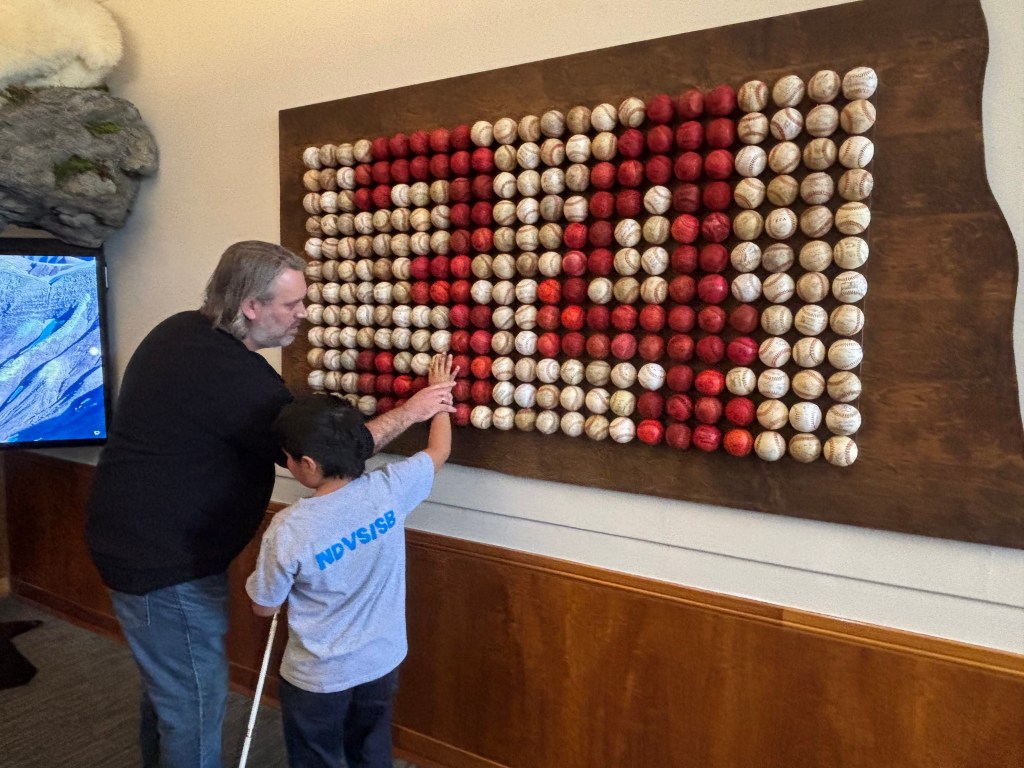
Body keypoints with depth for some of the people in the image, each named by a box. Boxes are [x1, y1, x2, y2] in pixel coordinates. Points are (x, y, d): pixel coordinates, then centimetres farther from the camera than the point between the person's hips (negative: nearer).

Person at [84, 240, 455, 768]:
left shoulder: (182, 331, 2)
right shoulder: (231, 373, -28)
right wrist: (410, 411, -11)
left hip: (136, 541, 10)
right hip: (167, 564, -10)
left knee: (167, 683, 26)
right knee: (196, 705, 6)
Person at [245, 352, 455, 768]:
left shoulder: (289, 529, -27)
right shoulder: (389, 489, -19)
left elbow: (264, 606, -11)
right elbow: (439, 450, 0)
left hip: (317, 678, -3)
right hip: (381, 662, 3)